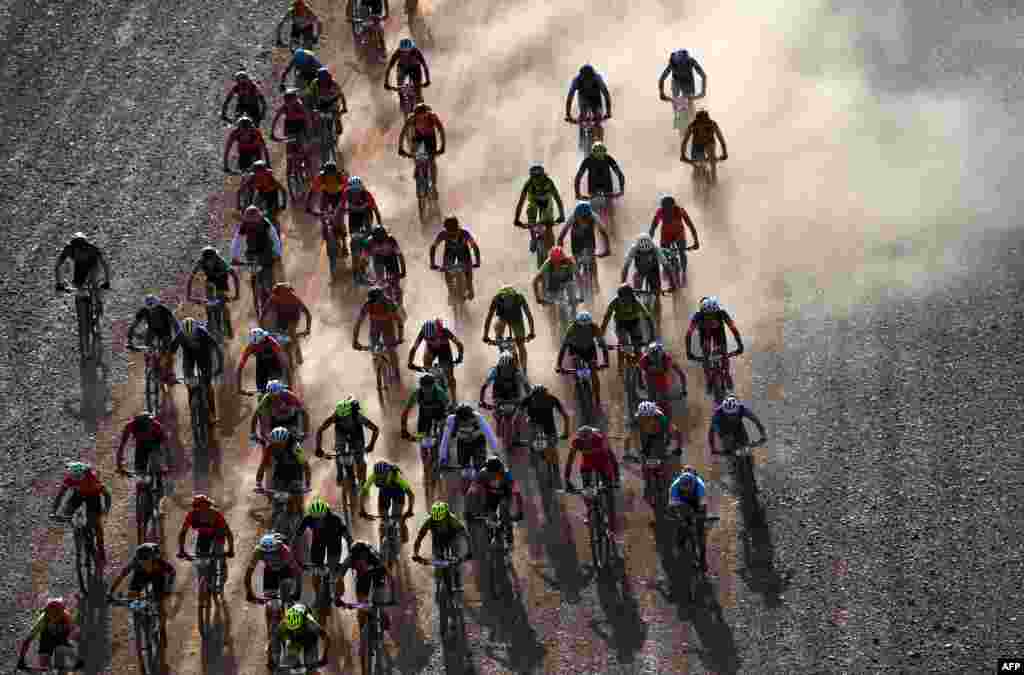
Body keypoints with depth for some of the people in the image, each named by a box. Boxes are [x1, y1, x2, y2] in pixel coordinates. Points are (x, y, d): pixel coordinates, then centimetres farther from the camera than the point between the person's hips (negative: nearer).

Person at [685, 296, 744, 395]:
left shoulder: (722, 313, -37)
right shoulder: (698, 315, -38)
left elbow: (734, 329, -33)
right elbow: (689, 333, -36)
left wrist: (740, 346, -40)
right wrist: (689, 352, -41)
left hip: (718, 329, 0)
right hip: (704, 330, 0)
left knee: (723, 352, -11)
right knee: (706, 355, -12)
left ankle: (727, 375, 14)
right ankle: (708, 379, 7)